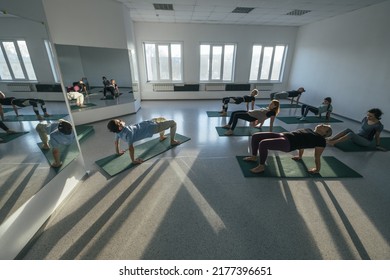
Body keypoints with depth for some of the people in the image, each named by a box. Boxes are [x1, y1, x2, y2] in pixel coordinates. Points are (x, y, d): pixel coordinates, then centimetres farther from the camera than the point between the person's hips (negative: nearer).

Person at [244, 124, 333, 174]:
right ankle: (254, 157, 17)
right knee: (255, 136, 3)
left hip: (288, 143, -9)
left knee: (263, 144, -33)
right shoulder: (309, 130, 25)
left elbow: (317, 156, 1)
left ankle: (261, 166, -14)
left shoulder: (321, 140, 2)